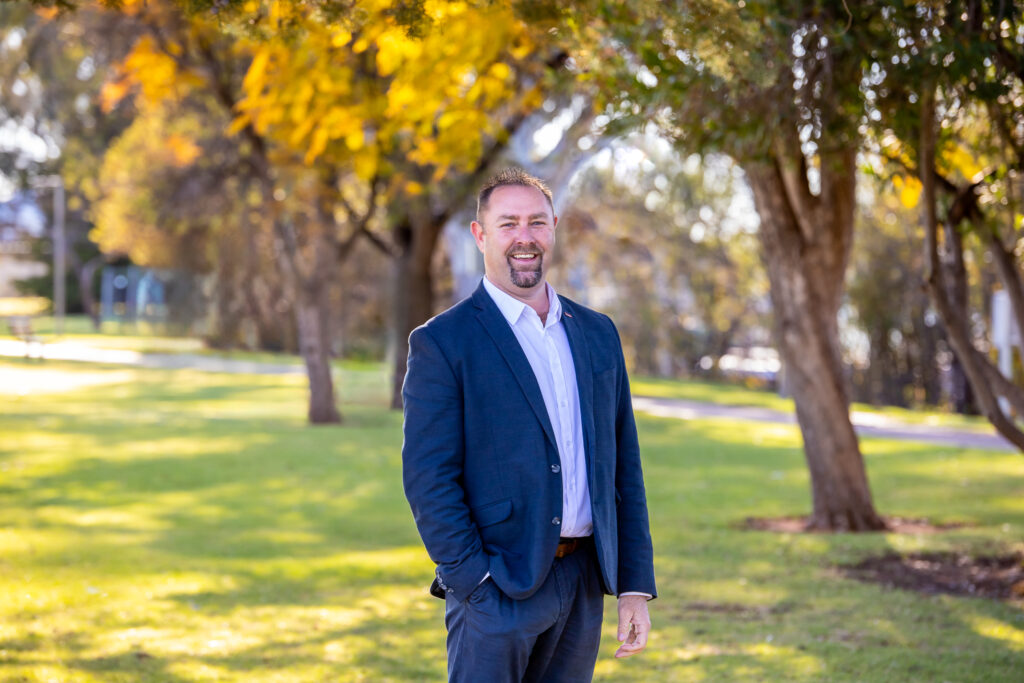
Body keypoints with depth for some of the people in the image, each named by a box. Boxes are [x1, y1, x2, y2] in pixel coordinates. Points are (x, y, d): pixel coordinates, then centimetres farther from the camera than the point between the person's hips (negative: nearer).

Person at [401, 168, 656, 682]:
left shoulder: (598, 334, 13)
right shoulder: (442, 342, -4)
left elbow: (624, 467, 14)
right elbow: (428, 481, -9)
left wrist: (635, 586, 8)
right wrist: (476, 586, -15)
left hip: (584, 585, 5)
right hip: (497, 589, -5)